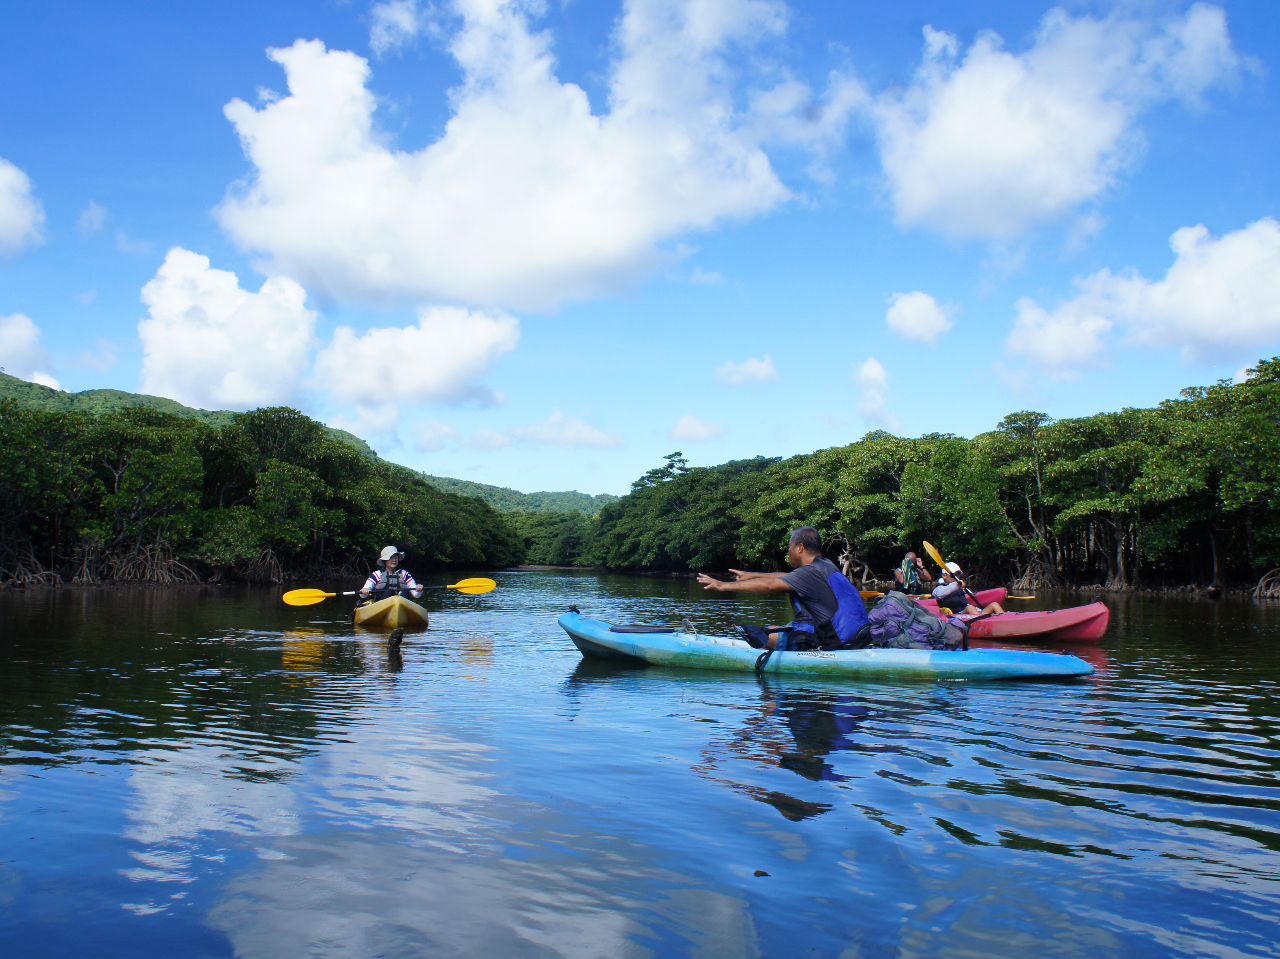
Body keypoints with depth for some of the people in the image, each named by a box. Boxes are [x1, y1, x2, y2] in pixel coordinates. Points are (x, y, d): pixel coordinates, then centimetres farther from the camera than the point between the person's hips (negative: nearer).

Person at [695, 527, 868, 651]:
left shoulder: (810, 573, -17)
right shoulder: (826, 565, 12)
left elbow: (768, 585, -21)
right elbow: (786, 577, 24)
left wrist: (725, 586, -15)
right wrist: (751, 575, 31)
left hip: (829, 642, -10)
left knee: (764, 635, 3)